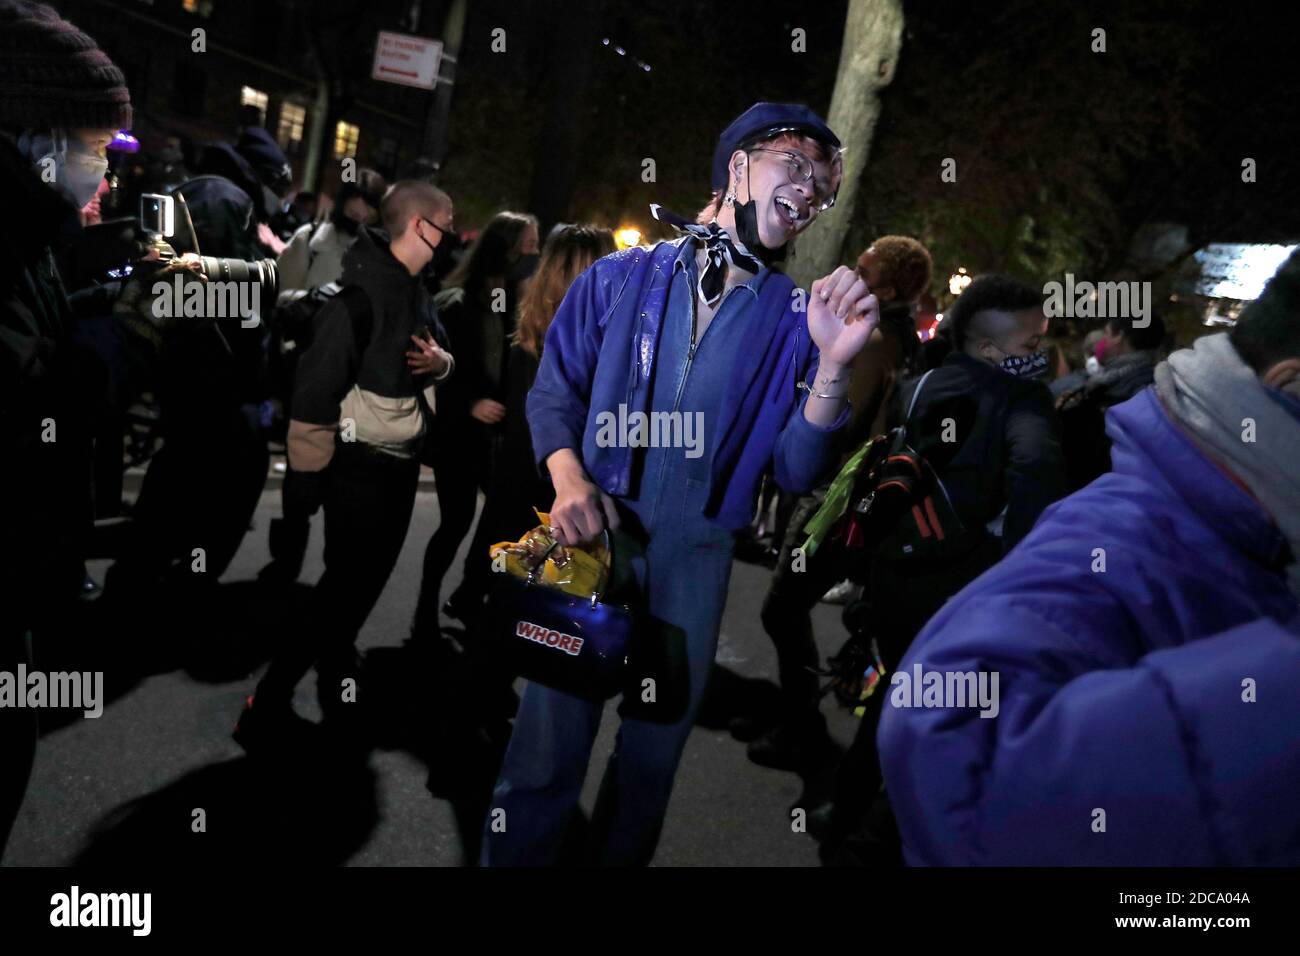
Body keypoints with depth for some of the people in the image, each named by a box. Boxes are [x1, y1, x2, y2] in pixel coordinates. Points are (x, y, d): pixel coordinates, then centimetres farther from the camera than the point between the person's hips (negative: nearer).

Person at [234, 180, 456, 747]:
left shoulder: (415, 290, 10)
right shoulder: (363, 287, -20)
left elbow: (438, 348, 22)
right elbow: (318, 383, -24)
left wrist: (440, 361, -4)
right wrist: (308, 471, -21)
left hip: (401, 461, 9)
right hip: (360, 463, -8)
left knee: (364, 582, 17)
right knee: (345, 586, -3)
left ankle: (337, 687, 32)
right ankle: (268, 706, 9)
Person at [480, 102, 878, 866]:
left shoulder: (793, 318, 1)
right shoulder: (623, 277, -1)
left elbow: (796, 471, -5)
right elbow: (554, 390, 5)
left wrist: (833, 367, -20)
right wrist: (569, 479, -13)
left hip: (697, 557, 2)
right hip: (595, 536, -1)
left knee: (654, 757, 16)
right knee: (548, 745, 2)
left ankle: (619, 858, 40)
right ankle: (513, 857, 26)